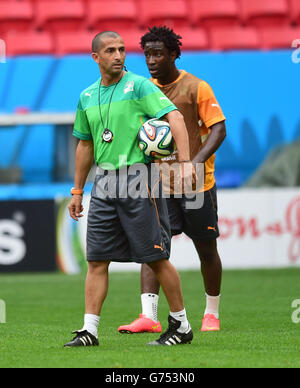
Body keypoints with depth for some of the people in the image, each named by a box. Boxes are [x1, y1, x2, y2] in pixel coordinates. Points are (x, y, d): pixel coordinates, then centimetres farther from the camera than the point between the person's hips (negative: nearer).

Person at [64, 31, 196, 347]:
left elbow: (175, 117, -14)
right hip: (104, 184, 5)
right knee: (97, 259, 1)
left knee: (155, 257, -2)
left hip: (138, 177, -5)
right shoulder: (87, 97, 14)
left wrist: (185, 162, -26)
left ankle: (181, 324, 8)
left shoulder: (138, 86, -4)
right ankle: (89, 330, 2)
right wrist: (77, 191, 23)